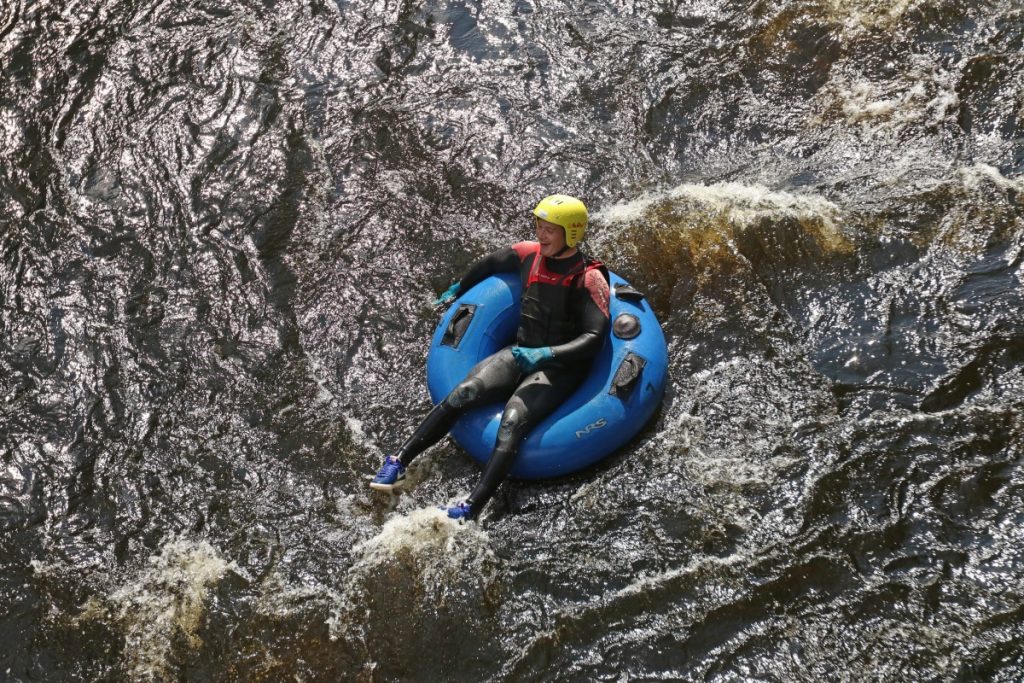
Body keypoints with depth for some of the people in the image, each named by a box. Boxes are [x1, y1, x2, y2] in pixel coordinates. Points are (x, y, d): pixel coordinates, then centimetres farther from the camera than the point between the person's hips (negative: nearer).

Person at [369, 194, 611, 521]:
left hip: (560, 368, -5)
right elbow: (489, 264, 23)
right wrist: (457, 290, 36)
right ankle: (398, 462, -20)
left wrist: (545, 354, -31)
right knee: (463, 394, -22)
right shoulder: (529, 254, 2)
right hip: (520, 355, 5)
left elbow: (595, 338, -21)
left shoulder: (590, 278, -14)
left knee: (513, 421, -31)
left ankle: (471, 509, -42)